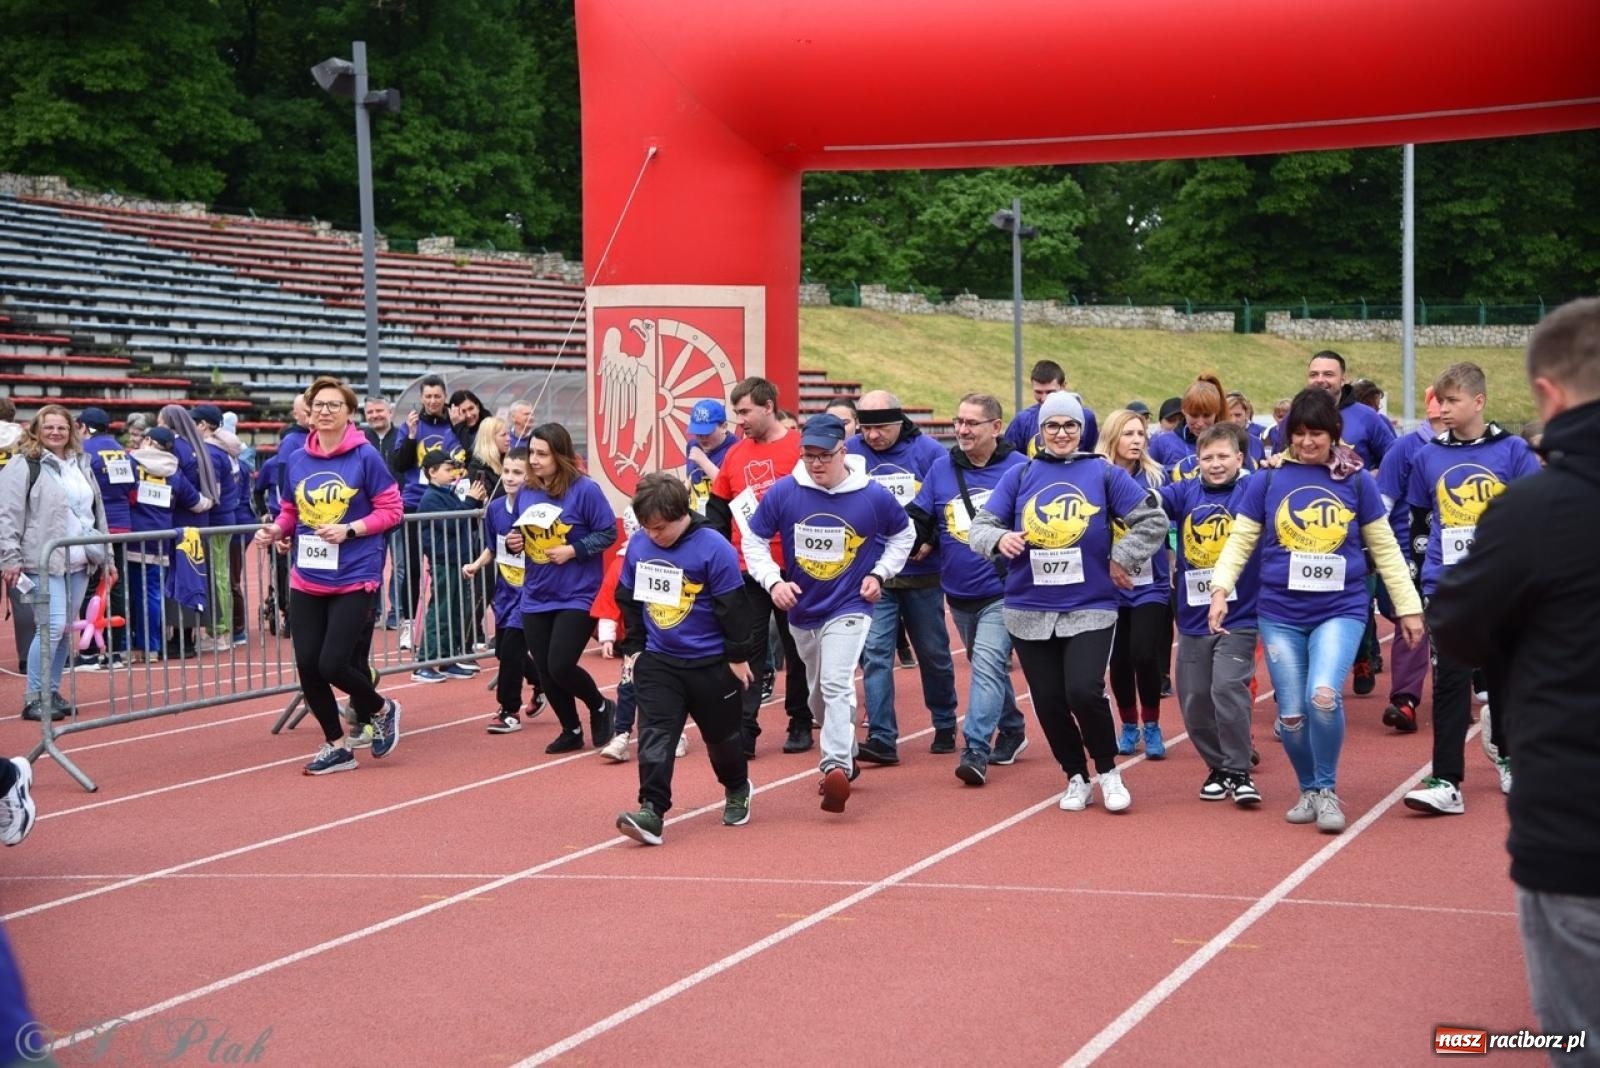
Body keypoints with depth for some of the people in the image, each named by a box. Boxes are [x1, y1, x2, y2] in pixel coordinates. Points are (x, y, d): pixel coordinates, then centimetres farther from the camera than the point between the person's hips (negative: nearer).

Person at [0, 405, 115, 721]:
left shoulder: (82, 465, 17)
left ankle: (52, 692, 17)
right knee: (53, 626, -14)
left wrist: (107, 556, 21)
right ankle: (34, 698, -6)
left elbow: (98, 513, 23)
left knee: (67, 630, 8)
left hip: (79, 563, 7)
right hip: (44, 562, -7)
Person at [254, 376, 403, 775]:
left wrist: (349, 529, -17)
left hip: (355, 579, -5)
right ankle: (337, 746, 20)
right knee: (307, 665, 2)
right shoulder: (296, 460, 4)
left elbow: (391, 510, -5)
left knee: (333, 665, -10)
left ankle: (382, 710, 21)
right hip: (307, 580, 5)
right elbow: (291, 511, 15)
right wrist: (275, 530, -5)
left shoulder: (365, 457, -8)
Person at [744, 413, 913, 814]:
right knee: (817, 693, 17)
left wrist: (879, 574, -3)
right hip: (801, 610, 4)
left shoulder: (873, 496, -12)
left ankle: (837, 767, -28)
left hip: (849, 608, -4)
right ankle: (847, 756, 38)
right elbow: (754, 540, 1)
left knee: (836, 684, -23)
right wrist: (773, 581, -13)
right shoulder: (783, 492, -10)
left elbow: (903, 534, 8)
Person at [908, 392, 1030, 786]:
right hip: (958, 592, 5)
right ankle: (1012, 731, 36)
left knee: (988, 666, -16)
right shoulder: (941, 468, 4)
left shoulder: (1019, 468, -8)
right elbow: (918, 520, 6)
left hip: (1001, 591, -5)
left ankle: (976, 750, -19)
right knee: (988, 667, 19)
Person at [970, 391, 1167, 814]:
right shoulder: (1020, 476, 6)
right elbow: (980, 525, 3)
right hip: (1030, 611, 2)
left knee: (1084, 691, -17)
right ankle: (1077, 778, 27)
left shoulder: (1103, 473, 2)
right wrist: (999, 539, -18)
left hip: (1090, 608, -2)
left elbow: (1153, 520, 4)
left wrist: (1121, 559, -2)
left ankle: (1108, 770, 8)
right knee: (1049, 701, 5)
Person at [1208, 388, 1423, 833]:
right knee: (1291, 713, 3)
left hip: (1341, 611, -2)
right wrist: (1221, 589, -10)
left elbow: (1385, 548, 8)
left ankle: (1327, 791, 0)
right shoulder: (1268, 479, 2)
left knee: (1323, 696, -22)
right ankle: (1308, 790, 28)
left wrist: (1408, 607, 8)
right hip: (1280, 614, 2)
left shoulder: (1356, 480, 2)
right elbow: (1240, 540, 5)